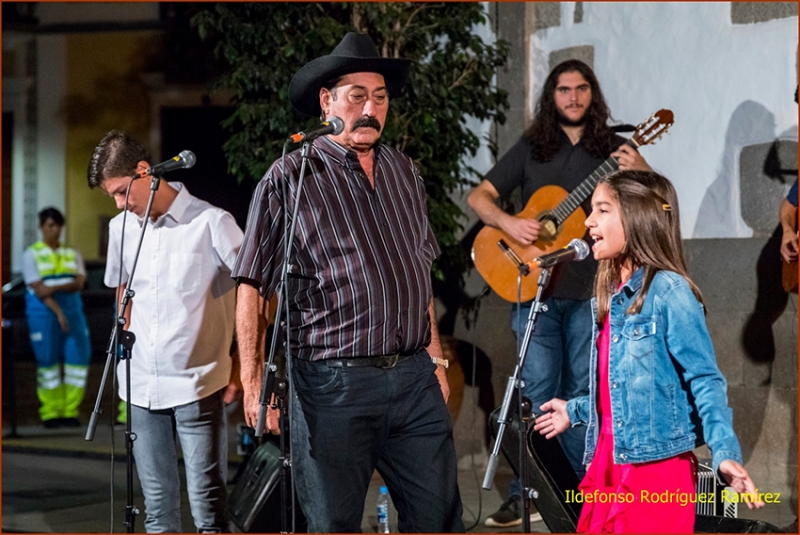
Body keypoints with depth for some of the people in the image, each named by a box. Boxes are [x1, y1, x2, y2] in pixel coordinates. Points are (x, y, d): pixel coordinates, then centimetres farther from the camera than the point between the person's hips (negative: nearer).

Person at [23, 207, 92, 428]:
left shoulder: (72, 254, 15)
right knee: (47, 360, -5)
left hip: (72, 308, 4)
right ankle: (50, 412, 0)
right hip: (43, 310, -4)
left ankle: (70, 411, 2)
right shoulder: (31, 254, 4)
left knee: (78, 356, -5)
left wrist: (54, 288, -19)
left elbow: (78, 283, -1)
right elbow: (38, 289, -8)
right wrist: (58, 311, -21)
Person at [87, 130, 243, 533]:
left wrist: (242, 364, -6)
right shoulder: (120, 228, 8)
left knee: (207, 498, -6)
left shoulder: (211, 222, -9)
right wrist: (126, 344, 14)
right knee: (156, 500, 11)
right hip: (140, 387, 5)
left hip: (197, 384, -5)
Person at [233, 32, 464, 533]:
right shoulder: (289, 180, -4)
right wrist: (254, 384, -11)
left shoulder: (404, 172, 13)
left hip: (415, 379, 5)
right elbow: (252, 289, -5)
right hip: (332, 383, -5)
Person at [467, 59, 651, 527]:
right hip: (536, 284, 0)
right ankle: (527, 495, 2)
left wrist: (640, 171, -21)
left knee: (582, 392, 4)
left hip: (591, 289, 0)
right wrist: (509, 223, -13)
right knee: (539, 391, -1)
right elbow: (480, 196, 7)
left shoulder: (612, 148, 7)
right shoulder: (532, 149, 9)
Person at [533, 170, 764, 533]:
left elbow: (704, 379, -15)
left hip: (656, 469, -8)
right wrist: (576, 411, 34)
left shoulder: (668, 291, -12)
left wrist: (725, 453, -25)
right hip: (607, 467, 8)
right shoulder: (610, 296, 12)